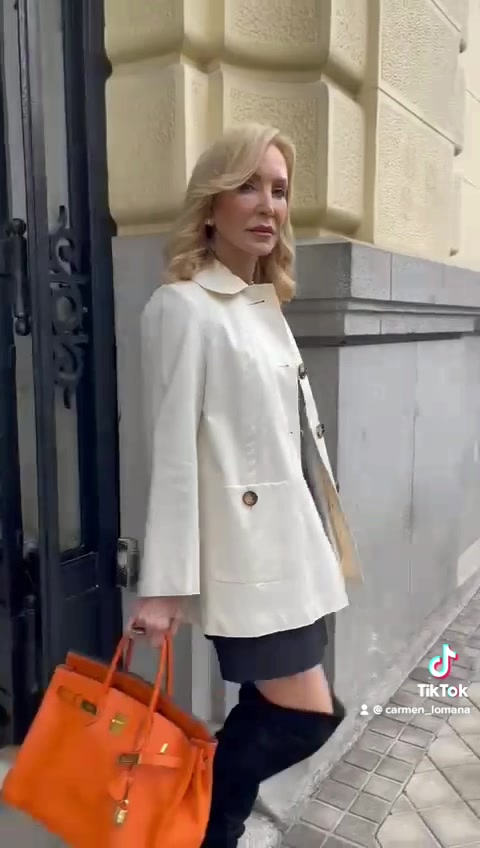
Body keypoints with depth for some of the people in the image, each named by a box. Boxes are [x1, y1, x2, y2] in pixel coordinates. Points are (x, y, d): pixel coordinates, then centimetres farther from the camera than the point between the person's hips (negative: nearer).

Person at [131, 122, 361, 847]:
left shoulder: (267, 306, 13)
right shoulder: (182, 306, -12)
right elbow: (172, 451, -16)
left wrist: (320, 537, 17)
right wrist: (165, 584, -15)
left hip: (288, 543, 8)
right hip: (244, 549, -8)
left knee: (265, 716, 15)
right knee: (309, 716, -1)